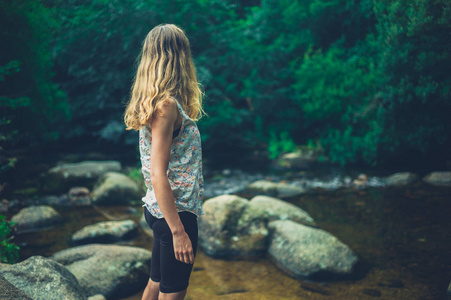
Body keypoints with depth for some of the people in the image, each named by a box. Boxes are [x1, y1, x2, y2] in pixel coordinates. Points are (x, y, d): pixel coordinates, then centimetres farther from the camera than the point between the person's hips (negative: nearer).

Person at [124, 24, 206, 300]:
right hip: (175, 212, -9)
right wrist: (178, 232, -23)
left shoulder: (154, 101, 7)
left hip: (160, 209, 9)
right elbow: (158, 176, -24)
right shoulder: (166, 104, -21)